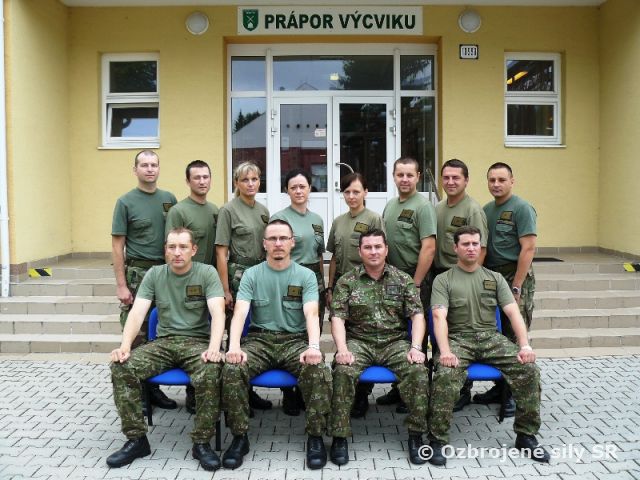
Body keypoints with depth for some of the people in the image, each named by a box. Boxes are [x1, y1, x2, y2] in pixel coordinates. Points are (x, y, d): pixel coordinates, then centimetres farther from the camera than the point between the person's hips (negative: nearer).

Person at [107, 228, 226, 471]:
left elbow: (218, 312, -14)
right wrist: (125, 346, -20)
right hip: (163, 342, 3)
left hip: (198, 341, -3)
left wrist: (214, 348, -31)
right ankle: (136, 439, -7)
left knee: (211, 372, -35)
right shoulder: (154, 274, 7)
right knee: (121, 367, -21)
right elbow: (137, 312, -2)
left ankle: (202, 443, -16)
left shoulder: (207, 273, -2)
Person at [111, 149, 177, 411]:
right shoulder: (126, 202, -2)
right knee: (136, 335, 0)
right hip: (137, 274, -4)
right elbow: (117, 245, -4)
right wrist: (121, 284, -9)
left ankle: (153, 386, 20)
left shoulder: (169, 199, 8)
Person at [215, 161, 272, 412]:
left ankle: (249, 389, 19)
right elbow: (221, 252, -9)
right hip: (239, 276, -6)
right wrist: (225, 290, -13)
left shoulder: (263, 210, 11)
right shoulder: (228, 210, -5)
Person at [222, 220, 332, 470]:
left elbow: (311, 314, -10)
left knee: (320, 371, -30)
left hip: (296, 339, -1)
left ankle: (315, 437, -11)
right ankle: (239, 437, -9)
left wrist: (314, 347, -30)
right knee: (232, 369, -28)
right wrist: (234, 345, -27)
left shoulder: (306, 276, 3)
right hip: (259, 339, 1)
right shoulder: (251, 275, 5)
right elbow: (240, 312, -8)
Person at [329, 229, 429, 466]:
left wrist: (416, 347, -15)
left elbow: (417, 315, 1)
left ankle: (416, 435, -12)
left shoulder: (403, 279, 8)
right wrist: (342, 348, -19)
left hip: (395, 341, 1)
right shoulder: (347, 281, 5)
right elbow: (338, 318, -2)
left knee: (418, 370, -27)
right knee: (343, 371, -31)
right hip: (359, 341, -1)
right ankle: (339, 437, -18)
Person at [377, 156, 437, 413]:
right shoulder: (390, 205, 14)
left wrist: (415, 284, -17)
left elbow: (428, 248, -16)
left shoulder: (423, 206, -10)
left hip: (415, 279, -7)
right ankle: (398, 387, 26)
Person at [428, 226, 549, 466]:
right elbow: (439, 317, -10)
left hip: (491, 337, 3)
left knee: (529, 370, -20)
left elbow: (513, 312, 4)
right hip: (458, 338, -3)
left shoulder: (495, 278, 14)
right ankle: (437, 440, -19)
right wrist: (445, 351, -27)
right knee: (446, 375, -34)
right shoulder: (443, 280, 4)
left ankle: (526, 436, -3)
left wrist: (525, 345, -13)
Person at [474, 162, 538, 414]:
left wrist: (516, 287, -17)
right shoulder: (486, 209, 13)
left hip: (515, 277, -7)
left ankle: (514, 394, 6)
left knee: (514, 339, -3)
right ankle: (499, 387, 22)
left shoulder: (521, 208, -8)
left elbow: (528, 249, -14)